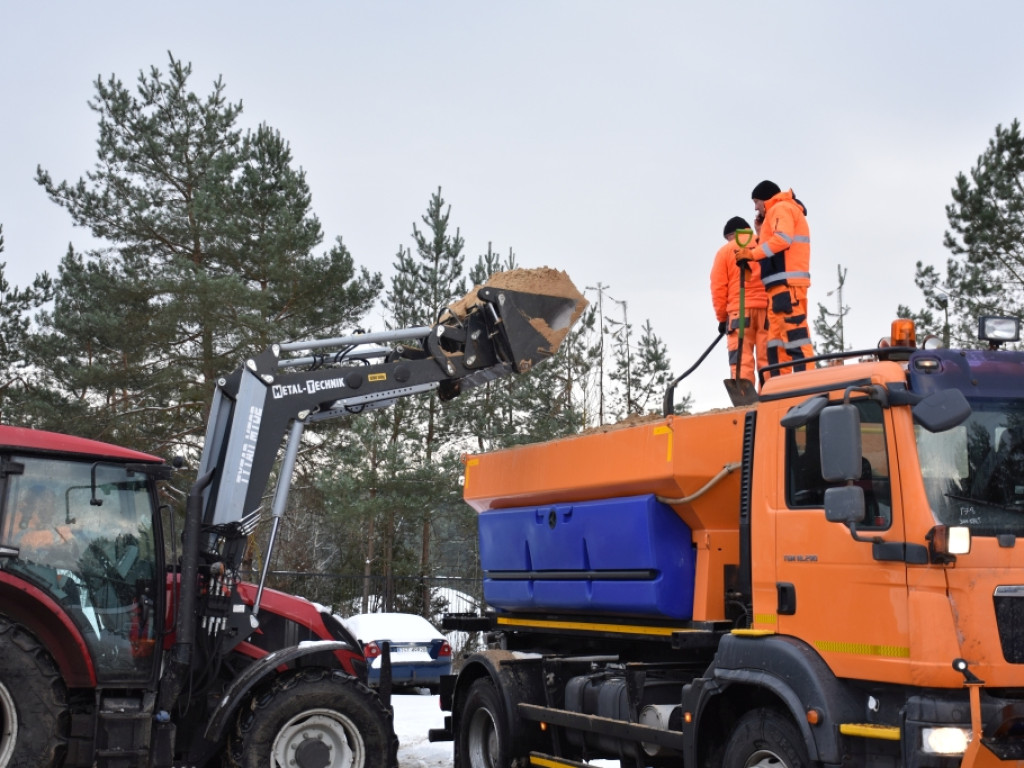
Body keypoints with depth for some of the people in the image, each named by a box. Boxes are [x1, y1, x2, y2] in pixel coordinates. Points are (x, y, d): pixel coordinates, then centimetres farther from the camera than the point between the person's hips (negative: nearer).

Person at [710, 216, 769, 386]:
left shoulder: (725, 250, 8)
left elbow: (718, 287, 4)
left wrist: (721, 317, 10)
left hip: (740, 310, -2)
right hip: (767, 309, 2)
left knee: (742, 362, -6)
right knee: (768, 360, 0)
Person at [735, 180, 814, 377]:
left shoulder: (781, 208, 2)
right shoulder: (779, 212, 31)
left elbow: (783, 239, -16)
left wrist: (753, 253, -15)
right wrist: (762, 232, 19)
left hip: (786, 280, -10)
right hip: (782, 283, 10)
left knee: (794, 332, -17)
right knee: (777, 339, 5)